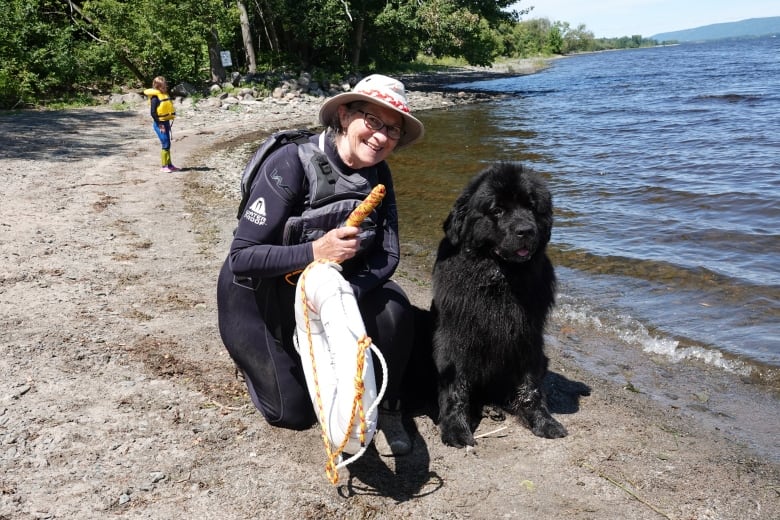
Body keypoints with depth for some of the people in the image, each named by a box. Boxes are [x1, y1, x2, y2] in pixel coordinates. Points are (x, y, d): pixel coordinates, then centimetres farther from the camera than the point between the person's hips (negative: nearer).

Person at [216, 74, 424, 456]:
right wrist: (314, 251, -44)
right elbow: (241, 257, -28)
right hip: (258, 294, -4)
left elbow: (386, 256, -12)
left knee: (394, 308, -24)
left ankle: (386, 411, 0)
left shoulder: (378, 176, -9)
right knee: (296, 412, -4)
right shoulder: (292, 163, -27)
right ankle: (256, 357, 27)